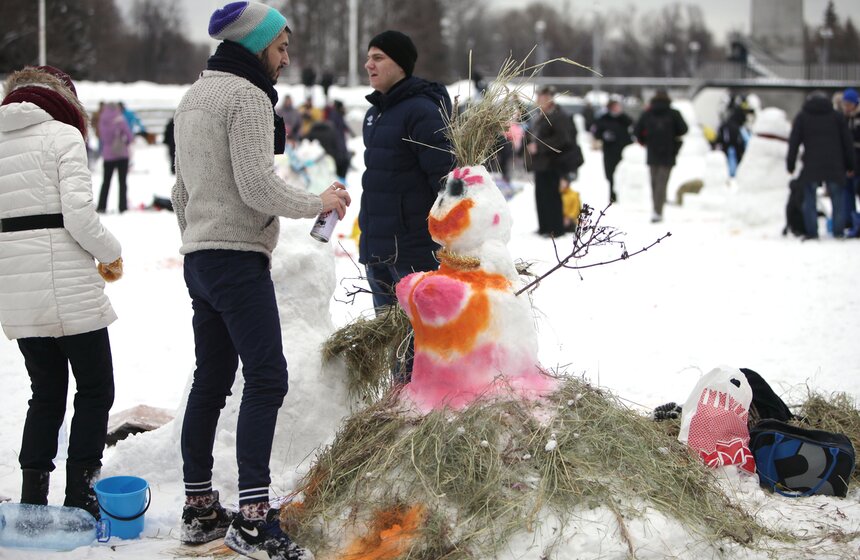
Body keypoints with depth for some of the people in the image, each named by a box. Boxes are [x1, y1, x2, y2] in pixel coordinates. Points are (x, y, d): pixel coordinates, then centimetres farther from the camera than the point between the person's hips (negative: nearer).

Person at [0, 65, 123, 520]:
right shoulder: (63, 135, -6)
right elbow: (78, 213, -15)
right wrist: (111, 254, 0)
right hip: (66, 280, -6)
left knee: (46, 392, 14)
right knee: (95, 389, 5)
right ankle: (80, 498, 1)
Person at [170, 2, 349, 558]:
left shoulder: (193, 97, 18)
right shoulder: (247, 96, -12)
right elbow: (260, 189, -19)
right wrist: (320, 202, -5)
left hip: (199, 259, 10)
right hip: (238, 258, -10)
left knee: (211, 380, 12)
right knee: (267, 377, -11)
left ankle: (199, 509, 16)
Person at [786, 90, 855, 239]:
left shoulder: (802, 117, 8)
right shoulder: (837, 116, 11)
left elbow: (794, 142, 3)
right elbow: (847, 142, 10)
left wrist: (790, 165, 7)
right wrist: (850, 165, 15)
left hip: (811, 166, -1)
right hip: (834, 165, 1)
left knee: (809, 199, 5)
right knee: (838, 198, 10)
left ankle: (811, 232, -1)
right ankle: (839, 231, 7)